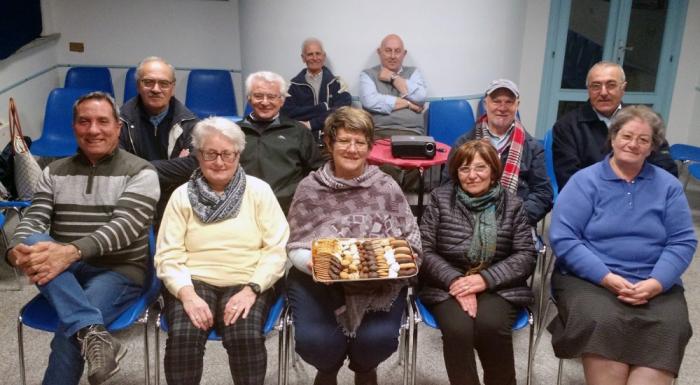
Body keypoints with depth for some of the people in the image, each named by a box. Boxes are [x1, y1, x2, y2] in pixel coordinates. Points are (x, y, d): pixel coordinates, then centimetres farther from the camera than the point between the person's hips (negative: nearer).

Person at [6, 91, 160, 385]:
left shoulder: (140, 173, -4)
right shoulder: (54, 172, 12)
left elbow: (124, 226, -16)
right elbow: (33, 219, 3)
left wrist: (72, 251, -33)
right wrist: (18, 249, -22)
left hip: (119, 271, -4)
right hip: (62, 272, 4)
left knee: (68, 333, -31)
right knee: (34, 242, -29)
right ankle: (92, 332, -41)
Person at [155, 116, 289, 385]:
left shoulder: (259, 191, 5)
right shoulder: (182, 195, 7)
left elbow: (276, 250, -1)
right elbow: (168, 255, 1)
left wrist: (251, 289, -15)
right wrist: (187, 294, -17)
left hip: (246, 283, -1)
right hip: (195, 281, 1)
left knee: (245, 337, -29)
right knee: (183, 336, -28)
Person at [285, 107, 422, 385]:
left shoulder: (386, 186, 2)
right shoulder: (310, 188, 0)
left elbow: (411, 240, 6)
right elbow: (295, 248, 1)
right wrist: (317, 264, -19)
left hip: (380, 281, 1)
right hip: (319, 280, 0)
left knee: (379, 338, -25)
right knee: (315, 340, -25)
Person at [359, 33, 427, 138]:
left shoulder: (413, 72, 18)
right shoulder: (368, 74, 11)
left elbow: (420, 97, -2)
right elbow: (370, 102, -9)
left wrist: (393, 78, 3)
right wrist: (408, 103, -2)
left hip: (411, 133, 1)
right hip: (378, 133, -1)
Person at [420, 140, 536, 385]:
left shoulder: (512, 204, 6)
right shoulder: (441, 198, 5)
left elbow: (526, 256, -1)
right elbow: (424, 250, -2)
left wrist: (486, 279, -16)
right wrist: (455, 280, -17)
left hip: (499, 286, 1)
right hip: (447, 285, 0)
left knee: (490, 326, -30)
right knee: (458, 329, -31)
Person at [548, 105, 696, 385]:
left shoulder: (668, 186, 11)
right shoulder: (584, 181, 2)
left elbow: (683, 242, 4)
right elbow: (562, 238, -7)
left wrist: (655, 283, -14)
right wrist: (607, 277, -17)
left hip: (655, 285, 3)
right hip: (589, 278, -2)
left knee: (669, 328, -28)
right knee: (603, 323, -32)